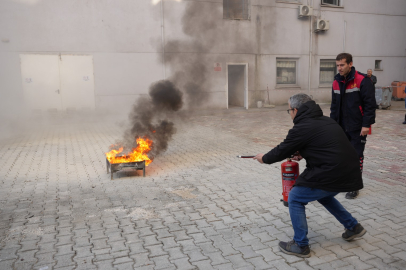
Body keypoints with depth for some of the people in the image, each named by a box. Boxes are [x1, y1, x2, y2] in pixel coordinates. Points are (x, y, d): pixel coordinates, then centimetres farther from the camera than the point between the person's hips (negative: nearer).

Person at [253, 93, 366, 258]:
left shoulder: (302, 128, -11)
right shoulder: (326, 121, 14)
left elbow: (281, 151, -2)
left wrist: (264, 158, 16)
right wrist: (303, 153, 23)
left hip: (331, 175, -9)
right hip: (349, 173, 9)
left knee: (295, 199, 5)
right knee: (324, 195, 34)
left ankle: (301, 246, 11)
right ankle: (353, 227, 39)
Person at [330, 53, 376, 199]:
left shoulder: (362, 81, -12)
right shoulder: (337, 82, 7)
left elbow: (370, 104, -13)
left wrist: (366, 124, -17)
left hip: (358, 128, -6)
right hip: (341, 127, 6)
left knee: (356, 156, 1)